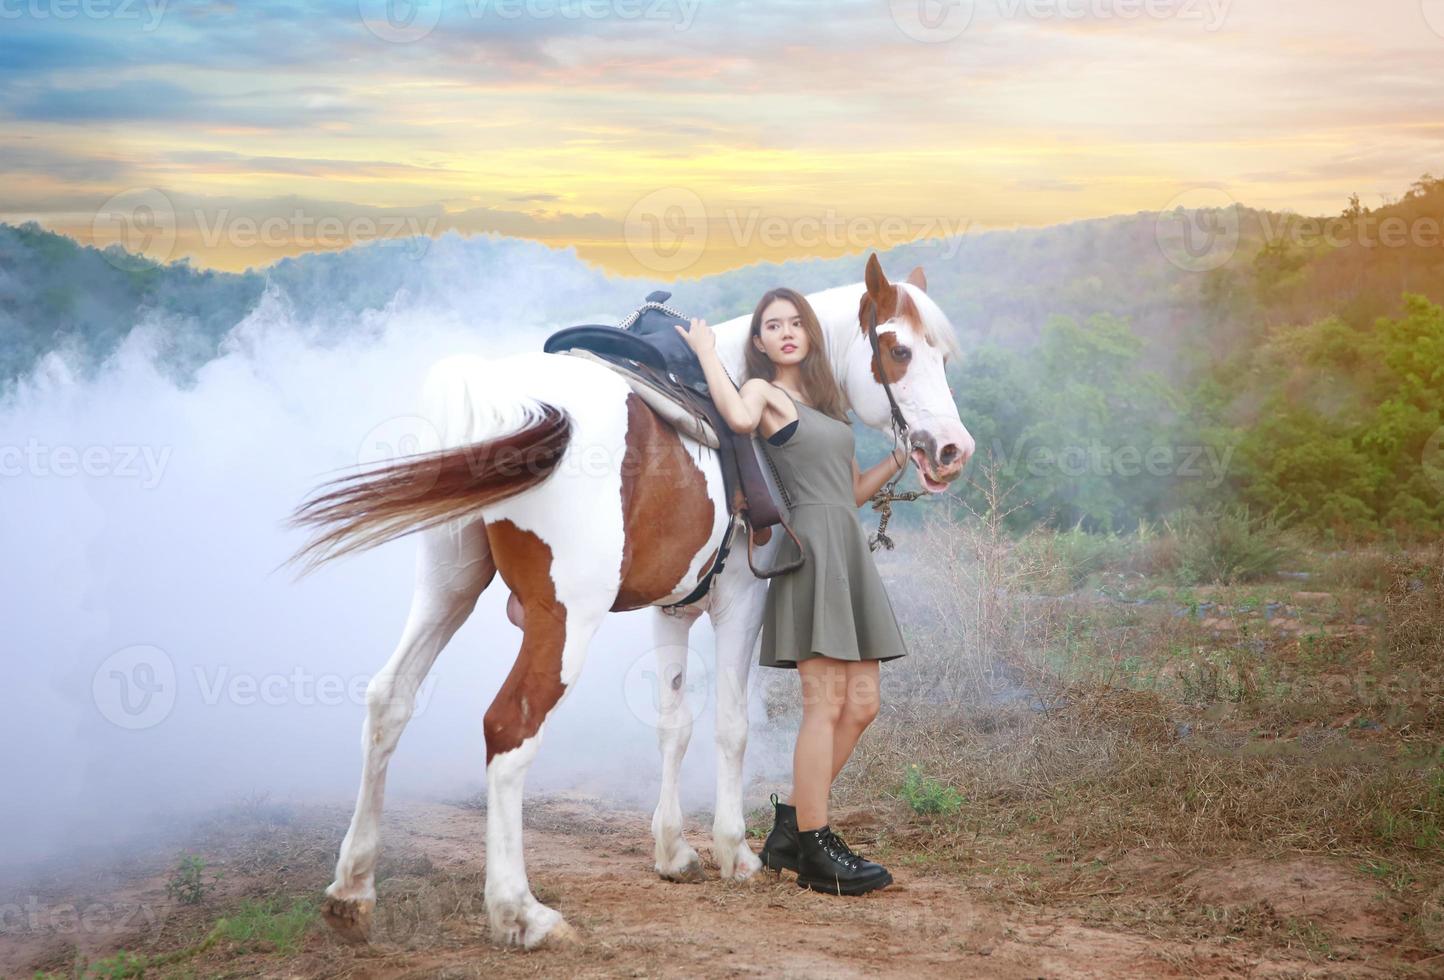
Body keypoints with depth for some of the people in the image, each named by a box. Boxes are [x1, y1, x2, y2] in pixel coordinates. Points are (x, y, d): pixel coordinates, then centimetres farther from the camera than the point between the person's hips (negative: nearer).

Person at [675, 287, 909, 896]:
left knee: (861, 705, 5)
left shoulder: (828, 402, 23)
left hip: (848, 550, 8)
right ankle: (815, 852, -5)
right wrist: (706, 353, -12)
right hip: (811, 543, -8)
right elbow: (741, 417, -25)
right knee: (826, 703, -10)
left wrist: (901, 459, 15)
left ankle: (793, 823, 15)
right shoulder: (763, 390, 2)